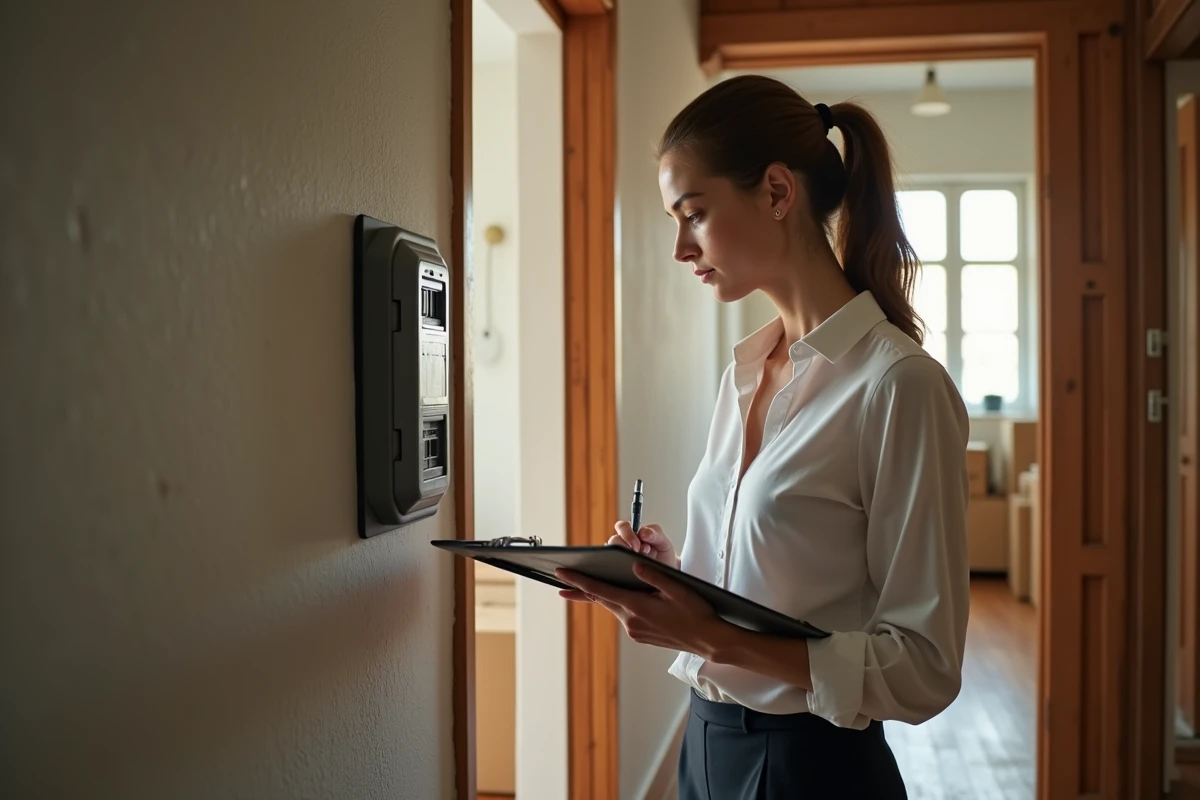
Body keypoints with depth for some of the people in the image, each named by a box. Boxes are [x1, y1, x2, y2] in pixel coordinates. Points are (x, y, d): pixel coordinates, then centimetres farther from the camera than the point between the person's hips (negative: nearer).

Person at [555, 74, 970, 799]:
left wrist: (715, 638, -26)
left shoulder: (900, 384, -18)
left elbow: (924, 668, -19)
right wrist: (669, 574, -3)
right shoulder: (746, 371, 5)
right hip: (710, 740, 7)